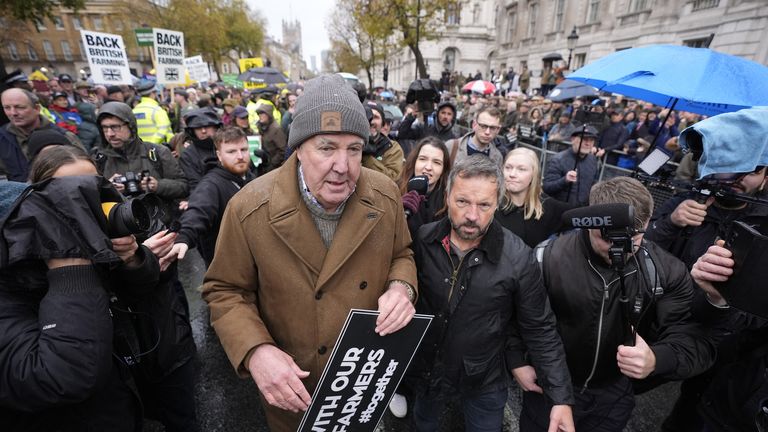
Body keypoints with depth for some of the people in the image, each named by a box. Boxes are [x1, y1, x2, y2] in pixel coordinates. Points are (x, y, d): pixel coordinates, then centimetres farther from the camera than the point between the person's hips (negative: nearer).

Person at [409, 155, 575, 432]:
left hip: (484, 382, -2)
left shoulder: (519, 259, -23)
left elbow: (540, 331, -14)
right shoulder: (422, 240, -18)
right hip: (425, 369, 2)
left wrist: (561, 398, -14)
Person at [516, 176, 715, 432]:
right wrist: (516, 361, -11)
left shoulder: (666, 271, -16)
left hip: (614, 393, 3)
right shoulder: (548, 258, -25)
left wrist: (657, 359, -38)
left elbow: (696, 340, -18)